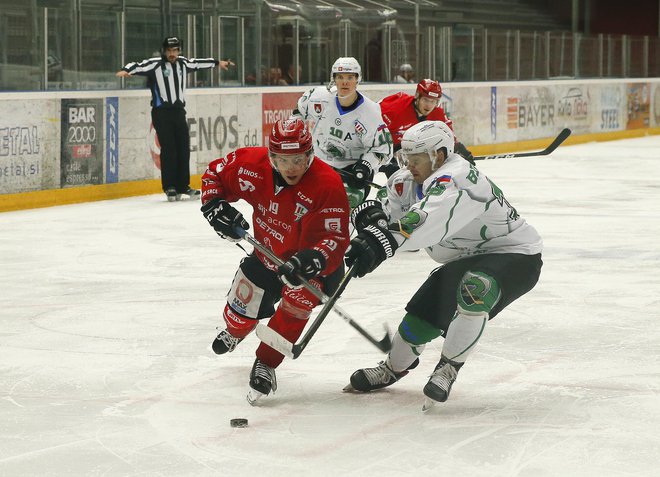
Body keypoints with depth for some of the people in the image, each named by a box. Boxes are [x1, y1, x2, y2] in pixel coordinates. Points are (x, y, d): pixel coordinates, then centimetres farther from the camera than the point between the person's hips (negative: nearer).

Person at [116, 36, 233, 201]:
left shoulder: (183, 63, 11)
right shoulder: (155, 64, -8)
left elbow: (198, 63, 27)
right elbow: (139, 66, -21)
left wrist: (217, 62, 40)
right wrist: (126, 70, -42)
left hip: (179, 111, 6)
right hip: (161, 112, -6)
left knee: (183, 149, 6)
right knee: (168, 149, -9)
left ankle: (183, 186, 15)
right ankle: (170, 187, -3)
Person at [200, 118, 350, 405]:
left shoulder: (327, 185, -35)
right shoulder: (253, 164, -21)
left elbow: (335, 241, -37)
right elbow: (215, 174, -1)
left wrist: (308, 262, -54)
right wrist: (215, 207, -17)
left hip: (313, 262, -5)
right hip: (267, 253, 5)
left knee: (296, 301, -32)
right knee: (242, 308, 16)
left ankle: (265, 366, -17)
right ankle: (234, 331, 56)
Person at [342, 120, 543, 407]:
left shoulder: (456, 178, -32)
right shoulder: (409, 183, -2)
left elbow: (431, 217, -50)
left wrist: (384, 240, -60)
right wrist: (372, 215, -25)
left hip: (516, 255, -9)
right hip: (465, 259, 9)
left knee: (474, 288, -36)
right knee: (424, 312, 7)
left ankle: (447, 369, -20)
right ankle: (393, 368, 34)